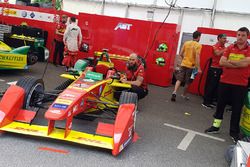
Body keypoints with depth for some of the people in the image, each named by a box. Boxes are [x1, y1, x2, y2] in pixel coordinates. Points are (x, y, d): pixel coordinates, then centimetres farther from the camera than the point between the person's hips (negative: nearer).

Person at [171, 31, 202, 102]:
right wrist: (198, 68, -16)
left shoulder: (186, 43, 6)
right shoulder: (198, 45, -9)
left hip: (183, 64, 3)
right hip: (191, 66, -3)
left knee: (179, 79, 3)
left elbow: (181, 54, 8)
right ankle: (184, 95, 24)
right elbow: (197, 57, -17)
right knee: (187, 82, 11)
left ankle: (174, 92, -16)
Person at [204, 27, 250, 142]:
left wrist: (230, 61, -10)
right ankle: (216, 125, 27)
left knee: (237, 108, 6)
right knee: (220, 104, 11)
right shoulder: (230, 48, 5)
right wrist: (239, 64, -14)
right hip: (225, 82, 3)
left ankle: (234, 131, 20)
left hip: (241, 84, -2)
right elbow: (221, 62, -8)